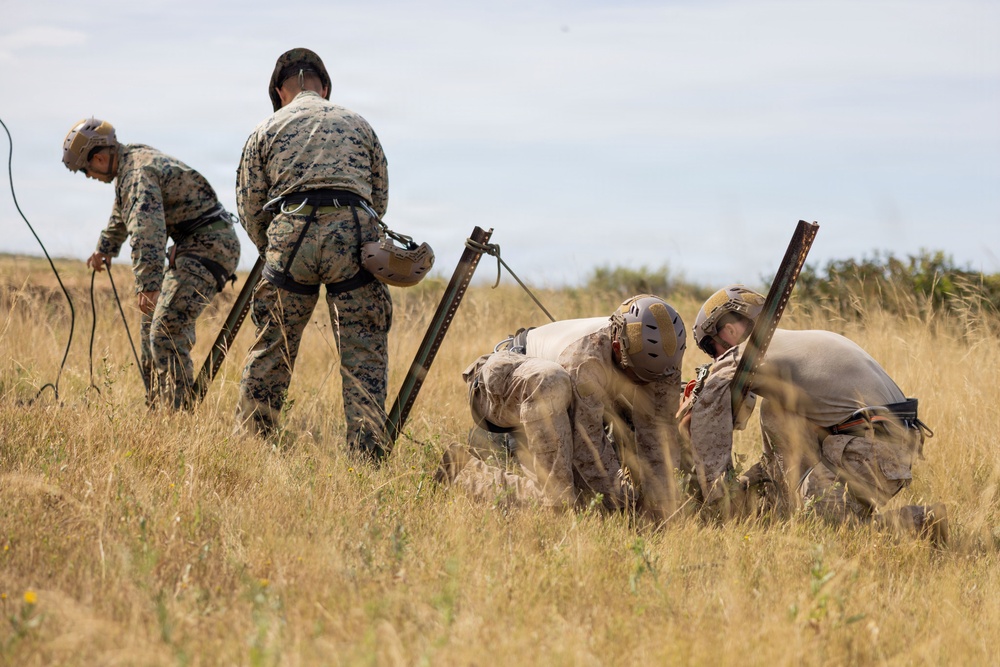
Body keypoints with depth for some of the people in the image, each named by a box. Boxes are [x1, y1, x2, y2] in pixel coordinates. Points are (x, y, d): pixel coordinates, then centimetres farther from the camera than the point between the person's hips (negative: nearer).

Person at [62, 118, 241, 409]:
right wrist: (105, 249, 48)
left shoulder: (139, 173, -21)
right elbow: (121, 215, 34)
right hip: (190, 247, 11)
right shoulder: (130, 161, 13)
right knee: (152, 321, 17)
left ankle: (178, 412, -19)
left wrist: (148, 285, -44)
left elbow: (147, 232, -36)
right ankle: (155, 405, 23)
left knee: (167, 329, -18)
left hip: (209, 246, -11)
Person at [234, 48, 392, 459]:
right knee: (364, 355, 0)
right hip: (353, 233, 0)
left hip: (291, 233, 0)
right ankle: (366, 452, -6)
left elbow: (250, 209, 13)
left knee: (271, 351, 10)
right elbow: (380, 198, 20)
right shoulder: (357, 125, 21)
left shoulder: (266, 131, 16)